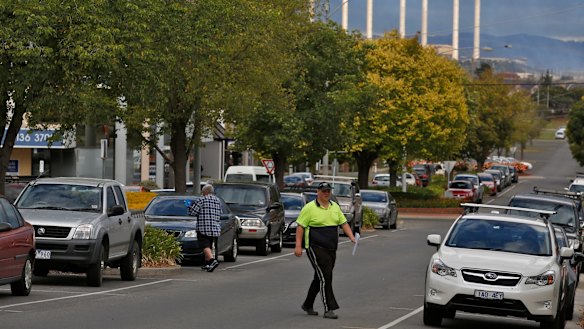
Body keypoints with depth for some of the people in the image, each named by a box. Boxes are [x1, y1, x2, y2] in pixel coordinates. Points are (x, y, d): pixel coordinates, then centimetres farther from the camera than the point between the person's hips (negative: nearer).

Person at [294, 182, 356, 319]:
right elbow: (300, 227, -7)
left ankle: (307, 305, 28)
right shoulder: (309, 208, -7)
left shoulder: (335, 206, 13)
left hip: (331, 250, 7)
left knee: (320, 278, 14)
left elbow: (344, 223, 16)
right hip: (316, 249, -7)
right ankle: (329, 309, -10)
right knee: (325, 277, -12)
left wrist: (351, 237, 0)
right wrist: (298, 246, -14)